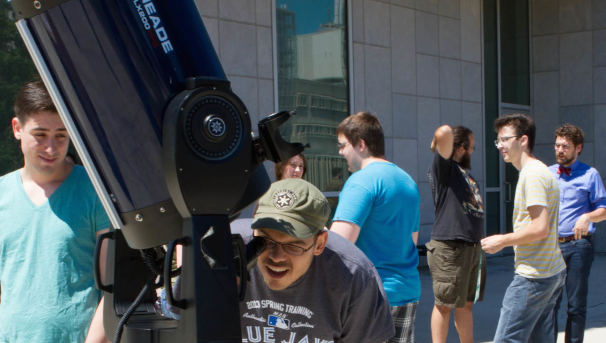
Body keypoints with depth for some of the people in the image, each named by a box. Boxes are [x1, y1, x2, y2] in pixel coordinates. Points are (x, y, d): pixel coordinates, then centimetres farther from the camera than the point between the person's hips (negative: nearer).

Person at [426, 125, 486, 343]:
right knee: (444, 305, 0)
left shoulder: (466, 173, 19)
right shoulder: (443, 167, -8)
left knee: (465, 305, 16)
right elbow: (444, 133, -26)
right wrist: (436, 144, -5)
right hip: (450, 249, -9)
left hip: (473, 248, 9)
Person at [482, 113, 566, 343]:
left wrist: (502, 241, -12)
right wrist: (507, 241, 16)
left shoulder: (532, 174, -15)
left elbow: (540, 228, -23)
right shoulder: (541, 171, 17)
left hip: (533, 276, -10)